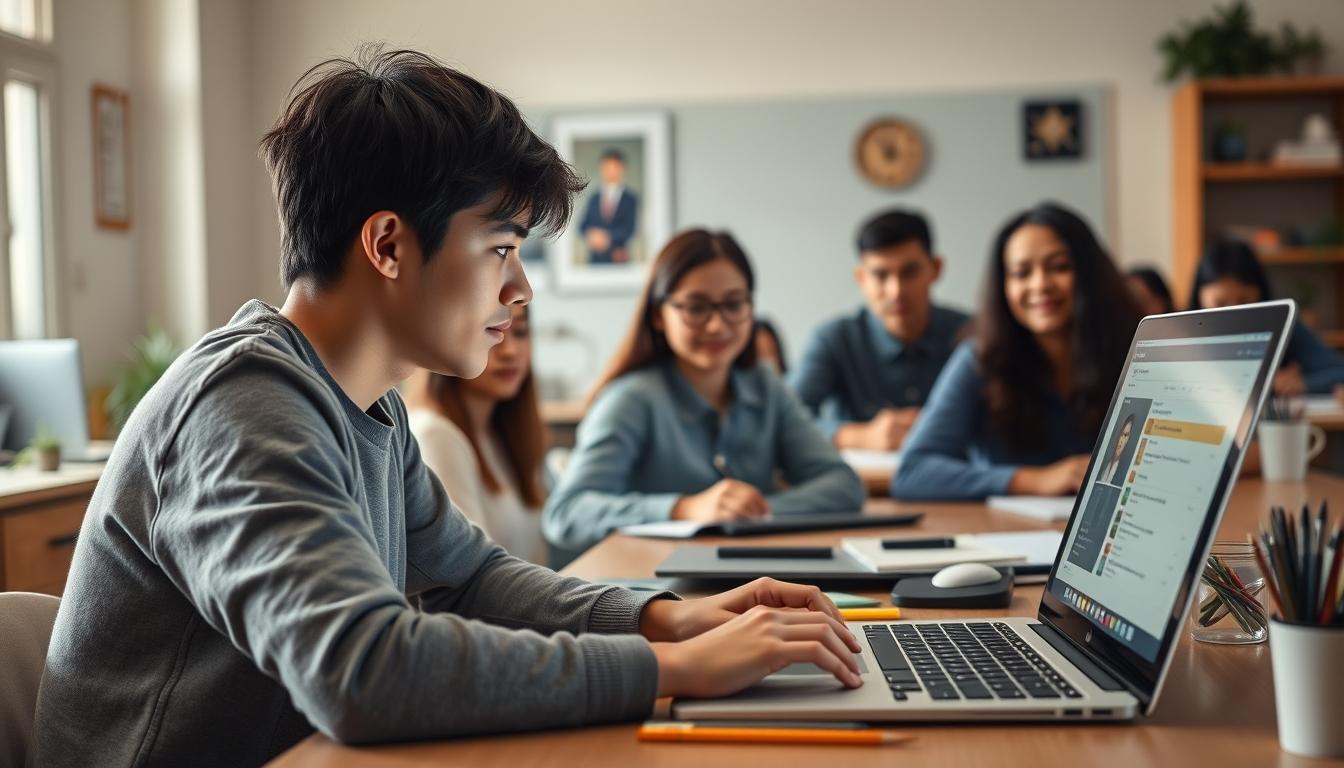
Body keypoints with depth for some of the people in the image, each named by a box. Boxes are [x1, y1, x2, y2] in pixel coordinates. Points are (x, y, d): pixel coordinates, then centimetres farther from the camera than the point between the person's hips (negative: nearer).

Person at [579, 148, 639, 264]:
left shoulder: (631, 199, 1)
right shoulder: (593, 198, 13)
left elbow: (629, 228, -6)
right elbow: (583, 226, 9)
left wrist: (608, 236, -19)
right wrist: (591, 235, -13)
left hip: (618, 259, -2)